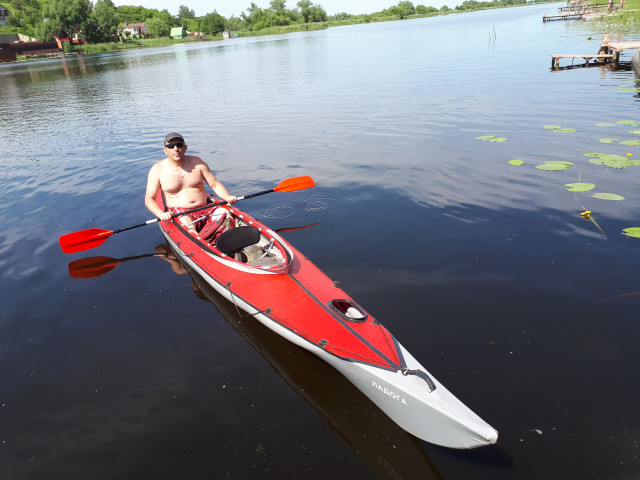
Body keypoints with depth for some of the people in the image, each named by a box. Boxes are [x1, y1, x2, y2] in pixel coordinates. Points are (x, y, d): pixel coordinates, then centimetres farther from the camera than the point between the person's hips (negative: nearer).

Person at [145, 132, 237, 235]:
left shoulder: (197, 162, 7)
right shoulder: (157, 170, 3)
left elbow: (215, 184, 10)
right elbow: (149, 199, 1)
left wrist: (227, 197, -11)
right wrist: (161, 214, -20)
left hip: (205, 208, 3)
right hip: (178, 212, -3)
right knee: (189, 229, -36)